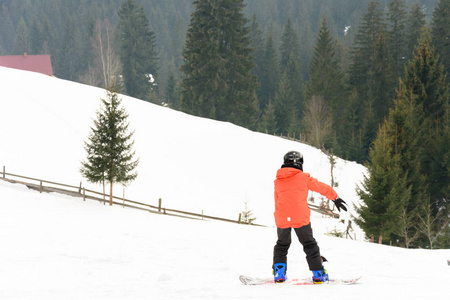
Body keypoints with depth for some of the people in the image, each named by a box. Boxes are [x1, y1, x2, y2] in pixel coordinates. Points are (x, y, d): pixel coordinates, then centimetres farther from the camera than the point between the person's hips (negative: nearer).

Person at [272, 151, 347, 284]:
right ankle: (318, 274, 7)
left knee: (282, 245, 21)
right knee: (309, 245, 10)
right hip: (300, 218, -3)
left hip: (282, 218, 3)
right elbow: (322, 188, 11)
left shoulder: (278, 181, 12)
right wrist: (335, 198, 25)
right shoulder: (303, 178, 2)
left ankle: (279, 273, 11)